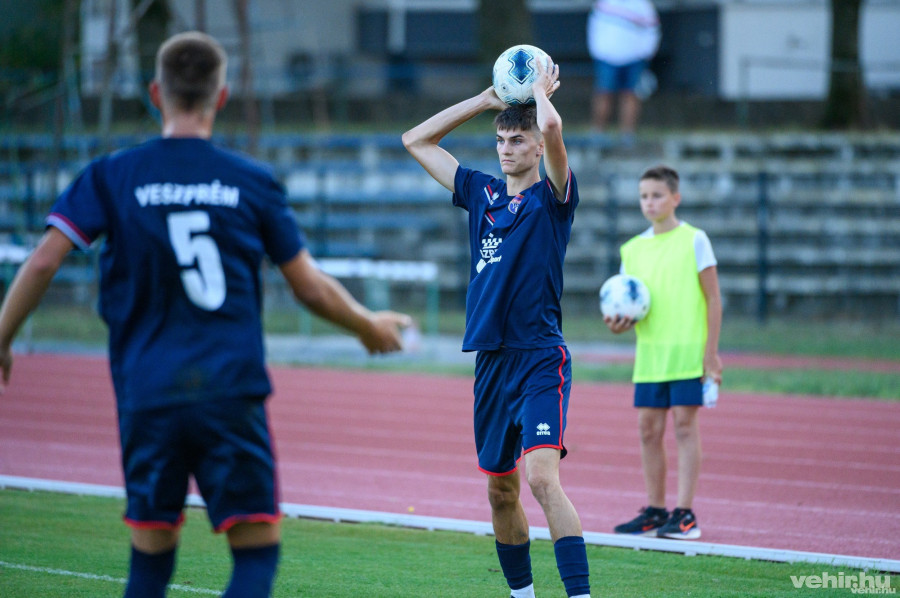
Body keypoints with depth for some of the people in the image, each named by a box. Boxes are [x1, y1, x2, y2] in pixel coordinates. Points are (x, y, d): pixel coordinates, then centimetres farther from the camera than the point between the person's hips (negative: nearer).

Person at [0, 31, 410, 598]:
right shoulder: (254, 182, 3)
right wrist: (371, 326, 25)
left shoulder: (112, 176, 3)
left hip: (147, 396, 1)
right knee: (258, 551, 1)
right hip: (232, 393, -1)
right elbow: (311, 287, 7)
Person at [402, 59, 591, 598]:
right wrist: (487, 99, 15)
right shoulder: (483, 194, 14)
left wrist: (540, 90, -1)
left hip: (541, 360, -7)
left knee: (543, 478, -22)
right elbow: (416, 140, 21)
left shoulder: (552, 198, -3)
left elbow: (551, 127, -22)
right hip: (491, 363, 7)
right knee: (500, 490, 12)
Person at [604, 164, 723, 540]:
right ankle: (654, 510, 14)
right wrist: (619, 323, -7)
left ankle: (685, 514, -4)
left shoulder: (693, 241, -4)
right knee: (648, 427, 5)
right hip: (649, 353, 5)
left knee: (684, 425, -5)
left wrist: (711, 352, -10)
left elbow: (713, 297, -4)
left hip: (687, 350, -5)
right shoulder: (633, 249, 10)